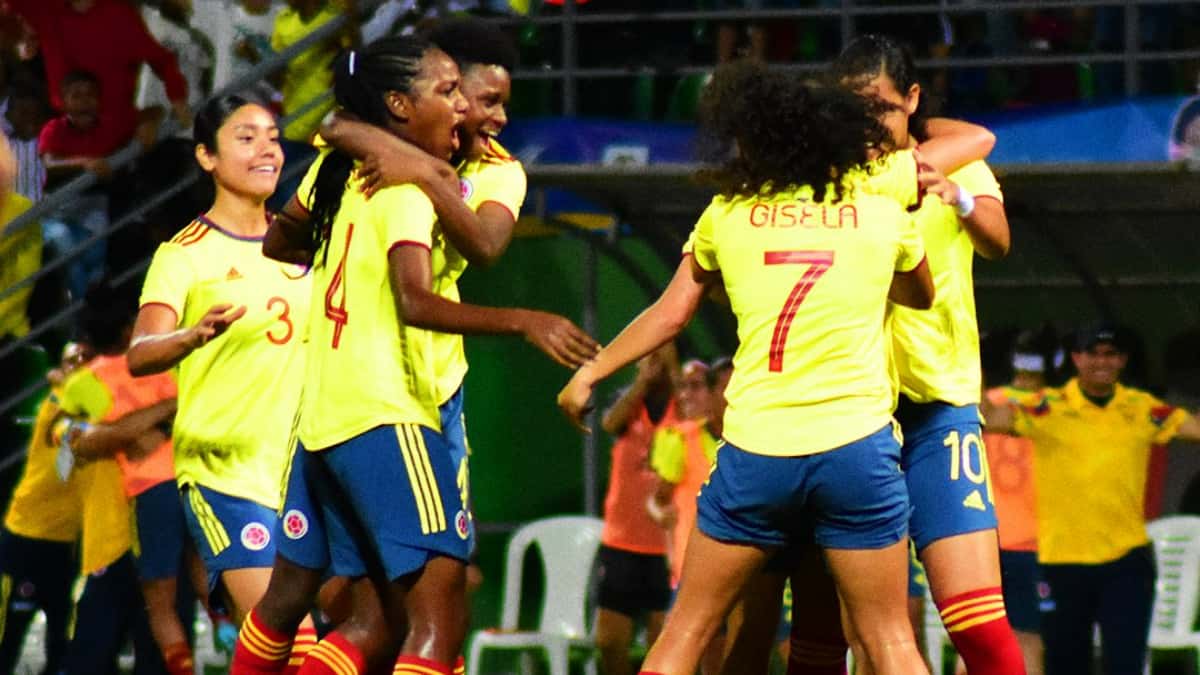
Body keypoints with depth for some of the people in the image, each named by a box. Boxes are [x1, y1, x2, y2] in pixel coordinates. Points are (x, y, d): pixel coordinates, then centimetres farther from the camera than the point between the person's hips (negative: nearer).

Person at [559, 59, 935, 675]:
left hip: (755, 450, 0)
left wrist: (589, 372, 29)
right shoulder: (883, 215, 8)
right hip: (856, 444, 0)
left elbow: (668, 315, 16)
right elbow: (921, 296, 27)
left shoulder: (727, 215, 7)